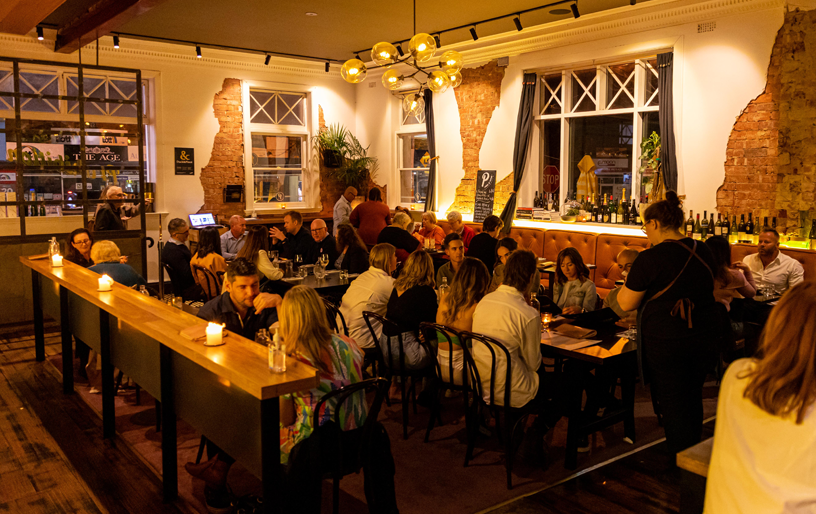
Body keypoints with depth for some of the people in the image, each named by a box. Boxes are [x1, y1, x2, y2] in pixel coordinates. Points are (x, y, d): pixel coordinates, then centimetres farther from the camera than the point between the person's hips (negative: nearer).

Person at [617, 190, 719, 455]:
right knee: (693, 399, 21)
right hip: (704, 339, 7)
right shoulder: (703, 252, 3)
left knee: (673, 405, 6)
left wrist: (627, 283, 8)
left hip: (665, 343, -6)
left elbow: (626, 303, -12)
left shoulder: (650, 258, -17)